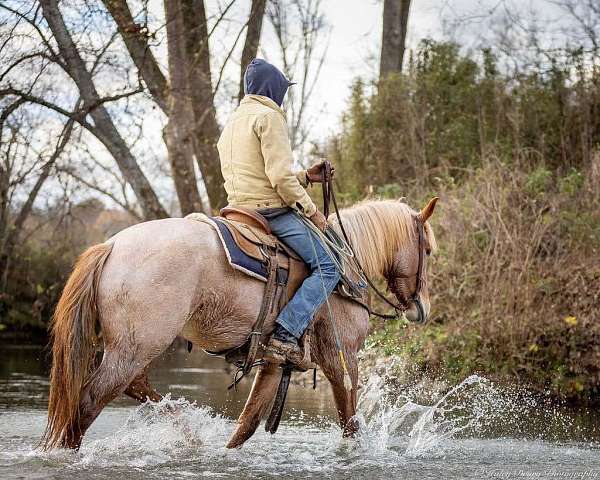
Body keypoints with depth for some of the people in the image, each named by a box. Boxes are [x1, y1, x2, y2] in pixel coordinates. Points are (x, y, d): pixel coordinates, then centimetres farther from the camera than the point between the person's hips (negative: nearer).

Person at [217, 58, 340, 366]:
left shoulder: (232, 122, 22)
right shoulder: (268, 116, -8)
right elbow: (280, 176, -18)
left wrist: (305, 177, 21)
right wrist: (311, 210, -10)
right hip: (272, 210, -10)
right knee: (328, 267, -12)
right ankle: (285, 334, -26)